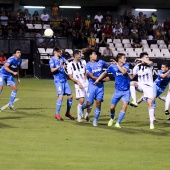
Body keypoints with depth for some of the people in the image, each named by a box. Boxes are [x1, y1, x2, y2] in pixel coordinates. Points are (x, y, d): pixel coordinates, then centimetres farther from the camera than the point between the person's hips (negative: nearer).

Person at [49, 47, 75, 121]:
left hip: (64, 80, 7)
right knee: (61, 96, -16)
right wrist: (59, 66, -26)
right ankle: (57, 114, -8)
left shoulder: (62, 58, 13)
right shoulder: (52, 60, -3)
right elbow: (52, 70, -13)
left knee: (70, 95, 6)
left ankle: (68, 113, 20)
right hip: (58, 80, -7)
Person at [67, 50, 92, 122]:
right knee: (81, 100, -17)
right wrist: (78, 82, -16)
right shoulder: (70, 65, -2)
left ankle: (87, 115, 25)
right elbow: (70, 76, -4)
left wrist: (85, 75, 3)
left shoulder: (83, 62, 10)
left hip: (86, 84, 4)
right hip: (78, 85, -4)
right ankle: (79, 117, -3)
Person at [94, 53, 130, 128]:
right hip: (118, 90, 1)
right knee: (112, 107, 3)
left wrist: (117, 64, -25)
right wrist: (98, 79, 5)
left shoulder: (126, 65, -7)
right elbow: (105, 72, 10)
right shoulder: (112, 66, -5)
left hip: (126, 91, -1)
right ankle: (112, 118, 35)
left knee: (124, 106, -18)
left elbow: (124, 72, -28)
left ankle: (118, 123, -9)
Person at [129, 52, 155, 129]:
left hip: (148, 86, -2)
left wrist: (140, 59, -20)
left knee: (150, 103, -9)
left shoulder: (149, 65, -3)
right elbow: (132, 76, 3)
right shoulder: (137, 66, 2)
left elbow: (150, 62, -28)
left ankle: (152, 122, -2)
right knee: (132, 83, -30)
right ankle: (134, 101, -33)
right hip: (140, 85, 2)